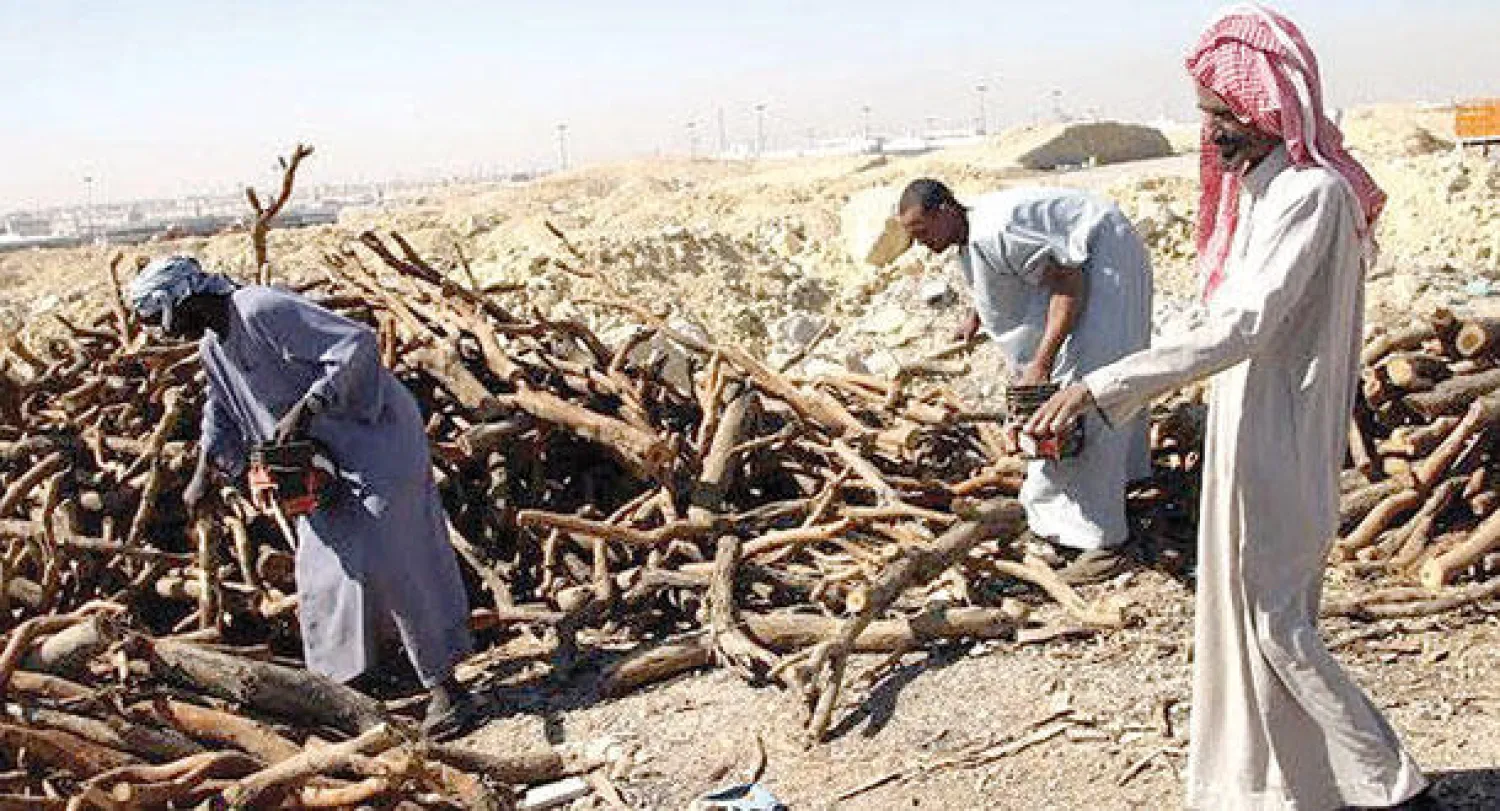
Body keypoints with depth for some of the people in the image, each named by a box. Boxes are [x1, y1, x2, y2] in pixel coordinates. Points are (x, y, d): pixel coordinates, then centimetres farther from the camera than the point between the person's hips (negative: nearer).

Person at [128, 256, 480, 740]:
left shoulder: (266, 311, -22)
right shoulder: (211, 347, 9)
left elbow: (356, 344, -28)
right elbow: (222, 412, 26)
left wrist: (305, 409, -30)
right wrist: (204, 474, 16)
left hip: (375, 439, -10)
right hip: (324, 458, 10)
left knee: (388, 562, -13)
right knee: (322, 567, 11)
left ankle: (445, 685, -8)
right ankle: (345, 677, 26)